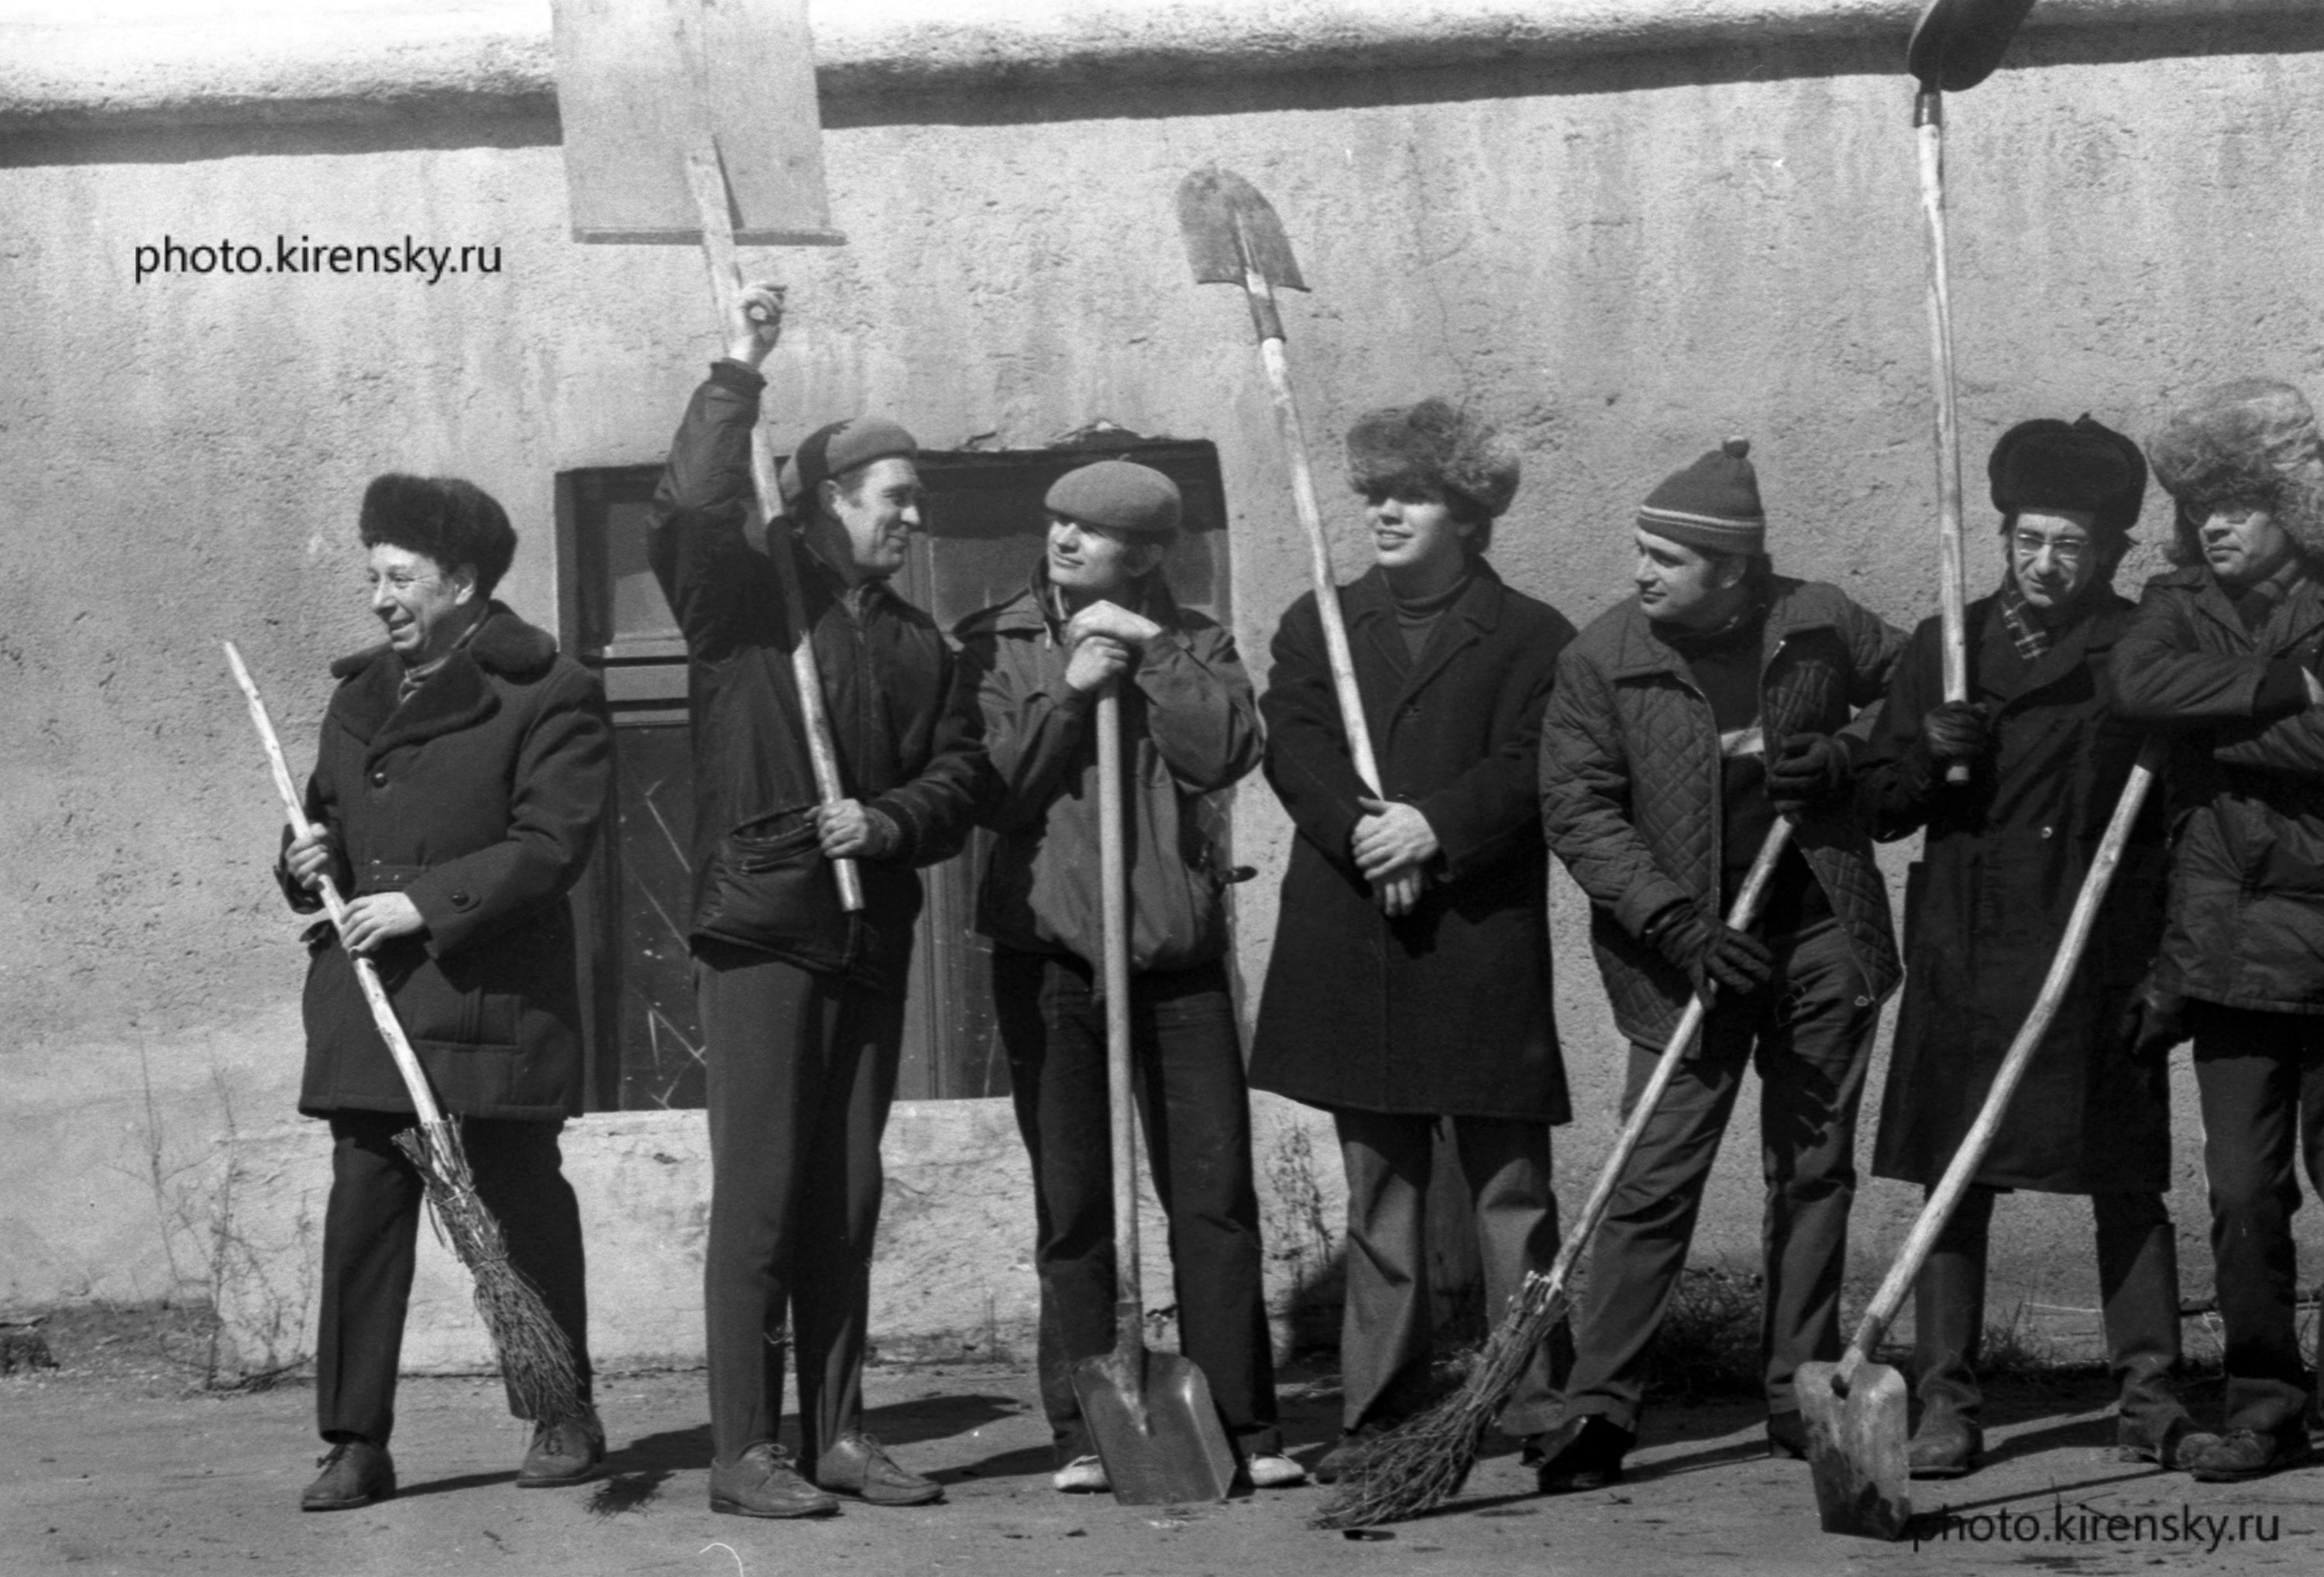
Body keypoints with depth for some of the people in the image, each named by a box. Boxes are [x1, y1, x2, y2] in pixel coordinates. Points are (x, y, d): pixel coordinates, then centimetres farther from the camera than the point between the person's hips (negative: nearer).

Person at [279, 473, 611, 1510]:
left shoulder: (546, 696, -5)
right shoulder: (359, 695, 18)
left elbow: (550, 845, -13)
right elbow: (329, 815, 28)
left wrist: (428, 901, -20)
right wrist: (310, 859, 5)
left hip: (492, 999, -6)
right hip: (366, 999, 6)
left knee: (520, 1208, 4)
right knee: (361, 1216, 1)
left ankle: (563, 1417, 19)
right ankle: (356, 1443, 5)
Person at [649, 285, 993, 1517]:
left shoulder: (912, 640, 15)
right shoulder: (745, 597, -2)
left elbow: (962, 776, 10)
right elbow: (687, 512, -22)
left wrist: (889, 822, -9)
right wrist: (736, 377, -23)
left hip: (871, 940, 6)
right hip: (760, 930, -6)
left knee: (847, 1197, 10)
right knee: (760, 1195, -6)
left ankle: (835, 1433, 17)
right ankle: (744, 1452, -1)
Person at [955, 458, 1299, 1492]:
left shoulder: (1192, 644, 7)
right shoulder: (993, 645, 5)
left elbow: (1227, 750, -10)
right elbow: (990, 787, -5)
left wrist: (1146, 656, -11)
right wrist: (1066, 690, -12)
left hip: (1178, 947, 1)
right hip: (1049, 948, 0)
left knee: (1215, 1194, 0)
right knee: (1070, 1205, 5)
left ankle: (1242, 1425, 6)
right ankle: (1084, 1433, 12)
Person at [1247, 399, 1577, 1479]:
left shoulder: (1529, 637, 5)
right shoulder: (1316, 626, 15)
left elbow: (1527, 768, -6)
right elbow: (1293, 749, 1)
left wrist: (1435, 827, -21)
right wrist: (1366, 832, -16)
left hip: (1483, 945, -3)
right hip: (1349, 950, 3)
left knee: (1510, 1187, 0)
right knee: (1377, 1195, 8)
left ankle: (1541, 1408, 4)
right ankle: (1378, 1413, 12)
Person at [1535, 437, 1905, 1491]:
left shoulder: (1821, 624, -2)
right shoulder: (1602, 656, -7)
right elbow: (1577, 811, -8)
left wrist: (1845, 760, -6)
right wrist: (1679, 926, -17)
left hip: (1823, 938, 2)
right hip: (1687, 949, -2)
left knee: (1815, 1169, 8)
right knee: (1657, 1177, -8)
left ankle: (1800, 1399, 19)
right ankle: (1598, 1404, -5)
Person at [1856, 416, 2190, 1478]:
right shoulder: (1944, 648, 11)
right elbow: (1879, 807, 11)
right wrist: (1930, 759, -9)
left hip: (2104, 962, -2)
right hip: (1964, 959, 2)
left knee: (2125, 1180, 2)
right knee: (1953, 1180, 0)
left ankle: (2148, 1394, 12)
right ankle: (1945, 1403, 6)